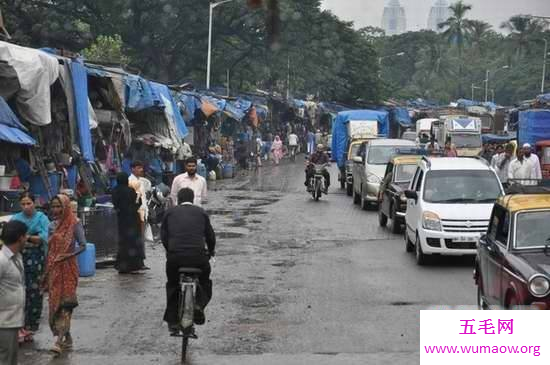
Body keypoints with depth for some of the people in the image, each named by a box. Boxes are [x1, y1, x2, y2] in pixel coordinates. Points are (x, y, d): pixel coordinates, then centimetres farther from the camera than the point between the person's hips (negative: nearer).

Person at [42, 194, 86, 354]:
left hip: (68, 269, -6)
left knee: (64, 304, -11)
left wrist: (69, 255, -23)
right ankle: (67, 338, 18)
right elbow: (49, 249, 15)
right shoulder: (52, 226, 11)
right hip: (53, 269, 6)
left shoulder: (74, 224, -6)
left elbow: (83, 245, -7)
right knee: (54, 303, 7)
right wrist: (46, 273, 12)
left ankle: (60, 340, -16)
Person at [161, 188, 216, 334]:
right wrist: (211, 251, 34)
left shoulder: (170, 212, 14)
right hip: (198, 256, 0)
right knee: (205, 282, 26)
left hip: (175, 256, 1)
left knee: (172, 285, 23)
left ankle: (172, 321, 20)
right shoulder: (201, 212, 14)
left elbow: (163, 236, 10)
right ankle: (199, 304, -1)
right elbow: (210, 235, 15)